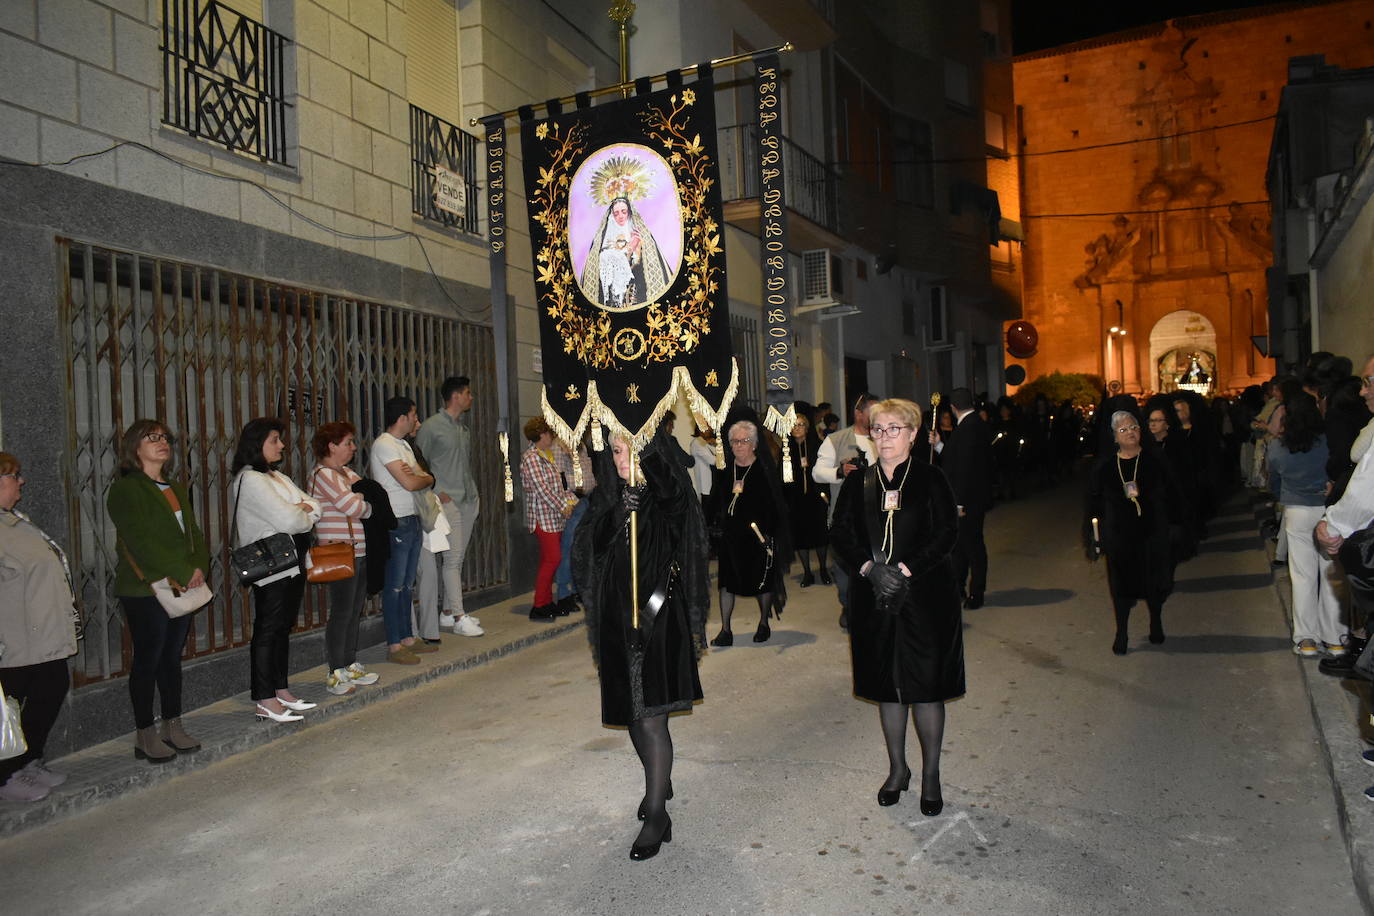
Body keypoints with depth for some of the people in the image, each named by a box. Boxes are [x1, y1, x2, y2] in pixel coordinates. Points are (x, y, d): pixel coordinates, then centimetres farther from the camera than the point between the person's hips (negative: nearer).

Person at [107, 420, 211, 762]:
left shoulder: (176, 487, 17)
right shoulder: (126, 489, -8)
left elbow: (195, 533, 12)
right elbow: (141, 541, -17)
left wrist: (198, 566, -7)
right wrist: (183, 573, -18)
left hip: (183, 586, 7)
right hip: (145, 589, -7)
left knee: (172, 657, 12)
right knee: (147, 660, 0)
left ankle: (173, 727, 20)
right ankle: (145, 736, 9)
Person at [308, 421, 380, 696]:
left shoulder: (347, 472, 17)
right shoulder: (323, 474, -12)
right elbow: (354, 507, -17)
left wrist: (364, 500, -10)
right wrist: (372, 507, 2)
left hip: (359, 552, 9)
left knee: (355, 612, 14)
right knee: (341, 614, -3)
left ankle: (351, 666, 24)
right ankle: (335, 674, 6)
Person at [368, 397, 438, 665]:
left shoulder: (403, 445, 17)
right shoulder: (384, 444, -14)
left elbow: (424, 477, 16)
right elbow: (409, 483, -20)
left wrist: (420, 476, -8)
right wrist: (427, 478, 1)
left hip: (412, 520, 10)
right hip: (395, 523, -9)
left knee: (407, 584, 14)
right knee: (394, 586, -4)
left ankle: (407, 638, 22)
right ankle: (394, 646, 1)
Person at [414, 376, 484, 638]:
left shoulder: (465, 427, 16)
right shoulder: (431, 427, -7)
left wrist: (475, 492, 15)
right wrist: (436, 491, -11)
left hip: (469, 500, 8)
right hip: (447, 500, -8)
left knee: (459, 557, 10)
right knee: (453, 557, -9)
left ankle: (448, 611, 19)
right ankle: (458, 617, -7)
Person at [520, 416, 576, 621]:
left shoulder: (550, 455, 16)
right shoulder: (530, 458, -12)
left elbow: (563, 481, 20)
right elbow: (542, 488, -17)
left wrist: (571, 501, 7)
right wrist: (563, 507, -13)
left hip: (556, 516, 9)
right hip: (543, 515, -9)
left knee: (550, 559, 11)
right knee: (552, 559, -11)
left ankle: (547, 602, 17)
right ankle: (538, 607, -5)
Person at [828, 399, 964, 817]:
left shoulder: (930, 479, -1)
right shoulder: (857, 483, 7)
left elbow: (947, 531, -8)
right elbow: (840, 533, 2)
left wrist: (906, 569, -17)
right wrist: (870, 568, -14)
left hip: (925, 596, -3)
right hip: (873, 598, 3)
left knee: (926, 685, 2)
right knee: (887, 686, 12)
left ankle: (931, 773, 20)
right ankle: (897, 767, 29)